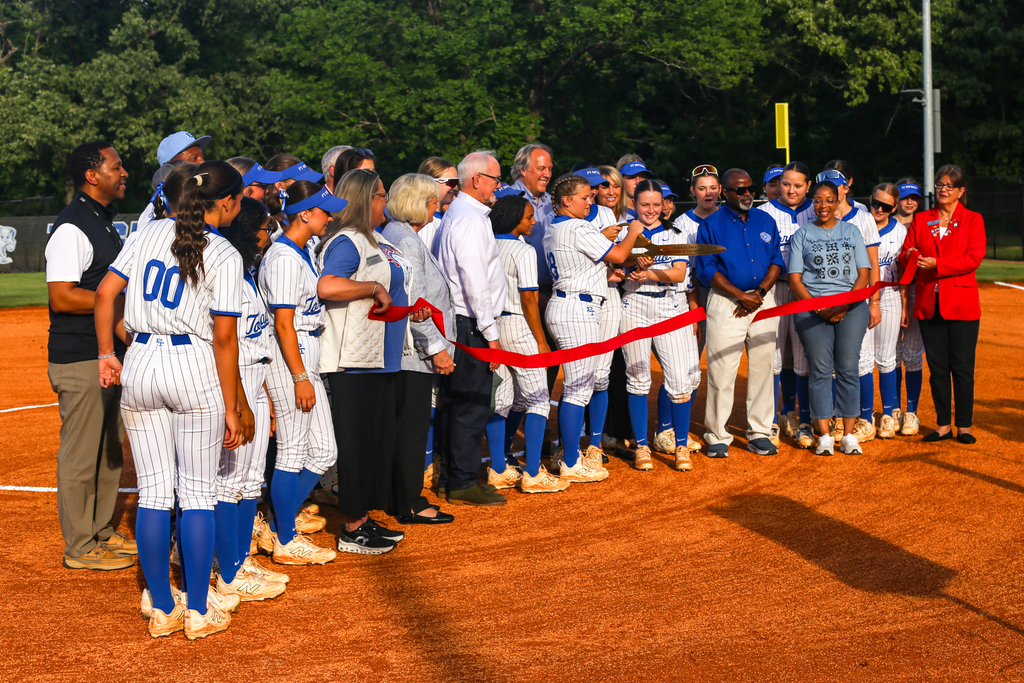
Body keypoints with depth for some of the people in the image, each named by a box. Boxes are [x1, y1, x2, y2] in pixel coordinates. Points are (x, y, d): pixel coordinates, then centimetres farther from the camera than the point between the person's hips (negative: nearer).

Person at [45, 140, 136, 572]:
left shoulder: (106, 224, 16)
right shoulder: (72, 228, -16)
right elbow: (62, 296, -23)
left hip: (110, 354, 10)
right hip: (79, 360, -10)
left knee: (109, 450, 17)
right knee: (81, 452, -2)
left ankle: (101, 532, 28)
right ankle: (79, 547, 6)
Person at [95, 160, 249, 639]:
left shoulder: (151, 232, 7)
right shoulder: (224, 254, -6)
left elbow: (105, 292, 3)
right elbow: (224, 336, -9)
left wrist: (107, 353, 13)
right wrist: (231, 407, -5)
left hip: (139, 365, 4)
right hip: (195, 366, -4)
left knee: (154, 492, 9)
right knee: (198, 492, 5)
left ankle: (163, 609, 15)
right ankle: (199, 611, 9)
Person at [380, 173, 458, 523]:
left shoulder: (398, 234, 16)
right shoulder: (405, 240, -16)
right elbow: (414, 301, -22)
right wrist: (436, 346, -19)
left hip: (405, 350, 11)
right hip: (412, 350, -11)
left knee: (407, 426, 15)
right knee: (413, 426, -4)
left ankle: (401, 499, 23)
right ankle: (411, 505, 2)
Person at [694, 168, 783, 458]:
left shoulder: (765, 221, 14)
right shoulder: (711, 224, 1)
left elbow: (776, 261, 10)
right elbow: (707, 269, -6)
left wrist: (760, 292, -7)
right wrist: (741, 295, -13)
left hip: (763, 300, 4)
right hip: (725, 302, -4)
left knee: (762, 368, 4)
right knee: (721, 371, -6)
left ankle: (759, 433, 13)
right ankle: (717, 436, 3)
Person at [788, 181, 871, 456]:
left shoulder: (851, 231, 14)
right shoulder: (802, 235, 11)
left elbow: (864, 273, 8)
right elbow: (794, 279, 4)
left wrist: (845, 305, -8)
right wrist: (818, 307, -10)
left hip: (851, 307, 1)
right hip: (811, 307, -1)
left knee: (848, 369, -4)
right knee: (820, 370, -4)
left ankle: (849, 435, 1)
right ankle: (824, 436, 0)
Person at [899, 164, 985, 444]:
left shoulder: (972, 220, 3)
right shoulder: (921, 219, 13)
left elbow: (974, 258, -9)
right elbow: (905, 254, 9)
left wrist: (936, 264, -17)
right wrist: (910, 258, -15)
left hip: (961, 304, -3)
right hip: (928, 303, 3)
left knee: (962, 367, -2)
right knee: (937, 367, 6)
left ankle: (964, 426, 6)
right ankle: (943, 425, 14)